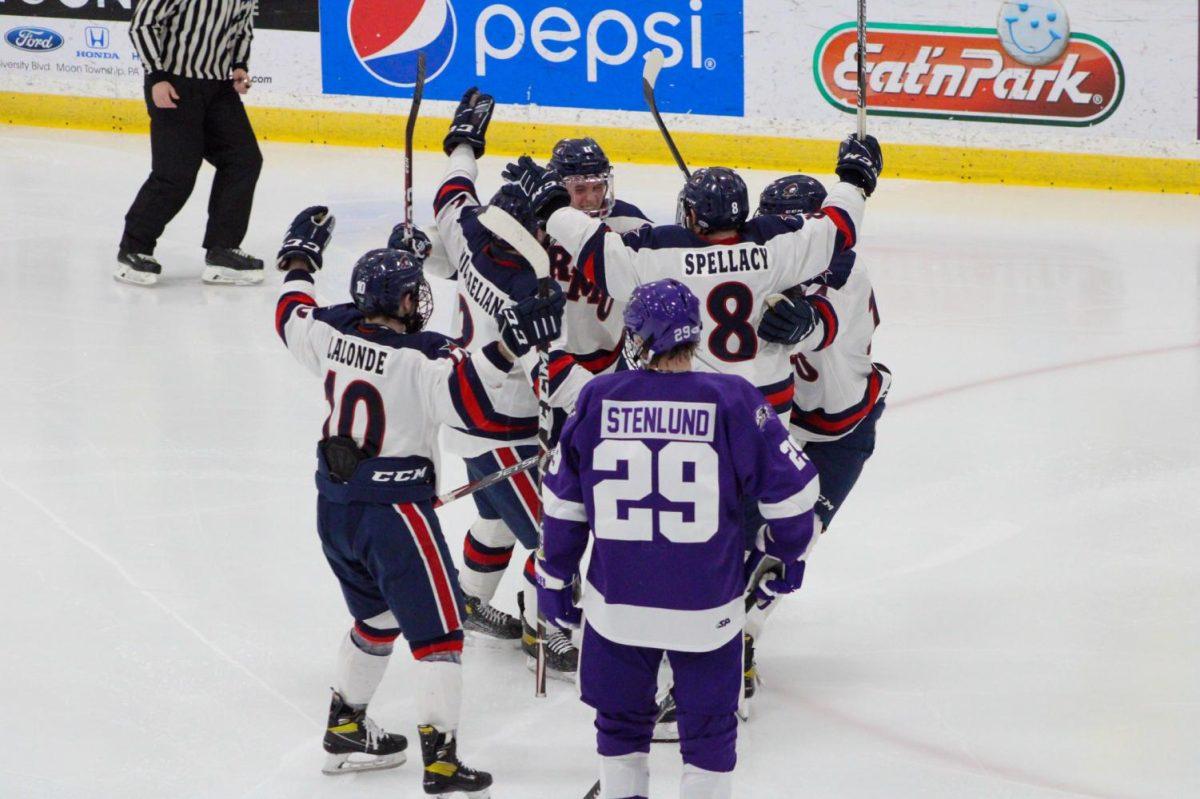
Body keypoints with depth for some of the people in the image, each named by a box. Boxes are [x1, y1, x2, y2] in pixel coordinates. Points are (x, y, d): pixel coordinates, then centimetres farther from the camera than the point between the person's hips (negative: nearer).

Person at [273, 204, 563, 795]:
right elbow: (465, 397, -32)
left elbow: (292, 317, 19)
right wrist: (509, 345, -36)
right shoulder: (418, 359, -21)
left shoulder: (331, 332, -1)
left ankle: (345, 729, 35)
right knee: (436, 630, -2)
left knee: (377, 616, 27)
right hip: (395, 509, -8)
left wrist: (300, 258, 34)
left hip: (335, 505, 8)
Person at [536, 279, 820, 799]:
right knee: (709, 723, 14)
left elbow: (563, 501, 4)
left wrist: (555, 577, 16)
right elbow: (789, 488, -4)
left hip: (615, 601, 2)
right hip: (706, 608, -2)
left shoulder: (598, 399, -4)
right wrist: (786, 555, 14)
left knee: (621, 717, 21)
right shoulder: (732, 401, -10)